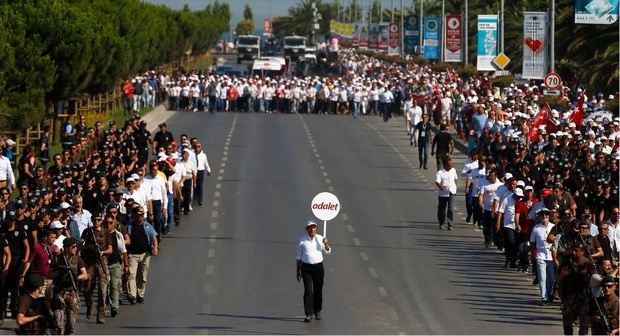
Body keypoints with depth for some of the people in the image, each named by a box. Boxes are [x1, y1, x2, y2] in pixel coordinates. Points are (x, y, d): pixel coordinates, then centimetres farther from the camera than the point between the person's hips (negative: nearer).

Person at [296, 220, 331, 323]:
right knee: (308, 291, -9)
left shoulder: (320, 239, 4)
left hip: (318, 267, 2)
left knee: (318, 290, 8)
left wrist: (325, 244, -20)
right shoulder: (302, 240, 1)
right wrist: (298, 271, 8)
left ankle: (317, 311, 24)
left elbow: (328, 252, 2)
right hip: (306, 268, -2)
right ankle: (308, 314, -11)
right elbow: (299, 256, 8)